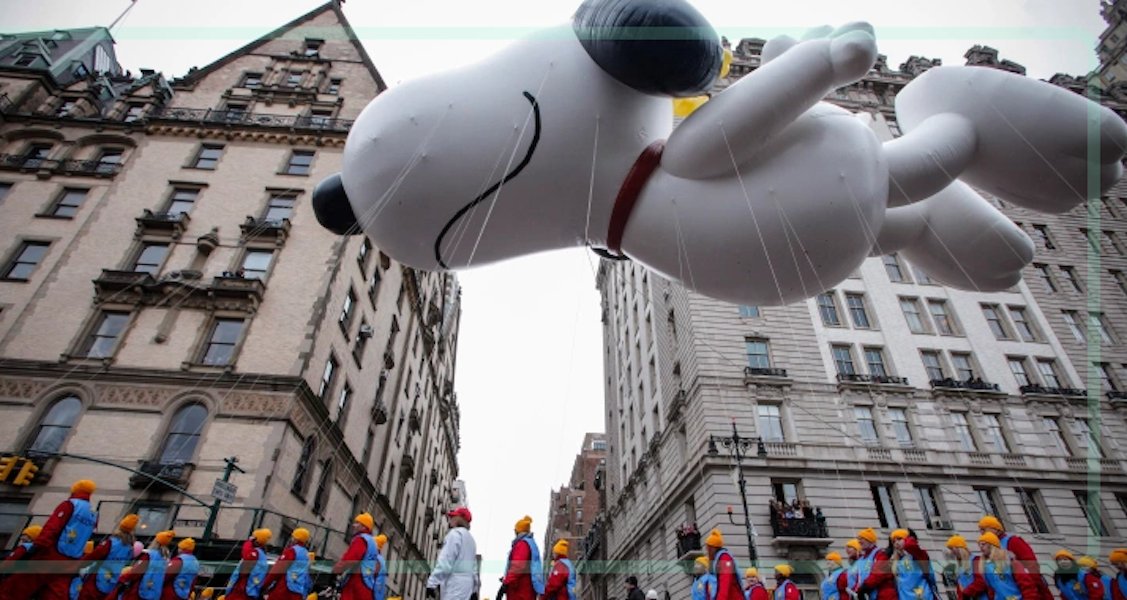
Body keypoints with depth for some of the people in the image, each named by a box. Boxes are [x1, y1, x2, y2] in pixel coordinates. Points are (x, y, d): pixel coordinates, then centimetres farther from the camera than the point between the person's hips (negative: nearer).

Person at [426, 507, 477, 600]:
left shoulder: (455, 533, -4)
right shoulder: (470, 538, 25)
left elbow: (445, 561, -14)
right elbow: (473, 566, 24)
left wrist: (432, 583, -14)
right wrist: (473, 590, 24)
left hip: (455, 583, -9)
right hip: (466, 582, 10)